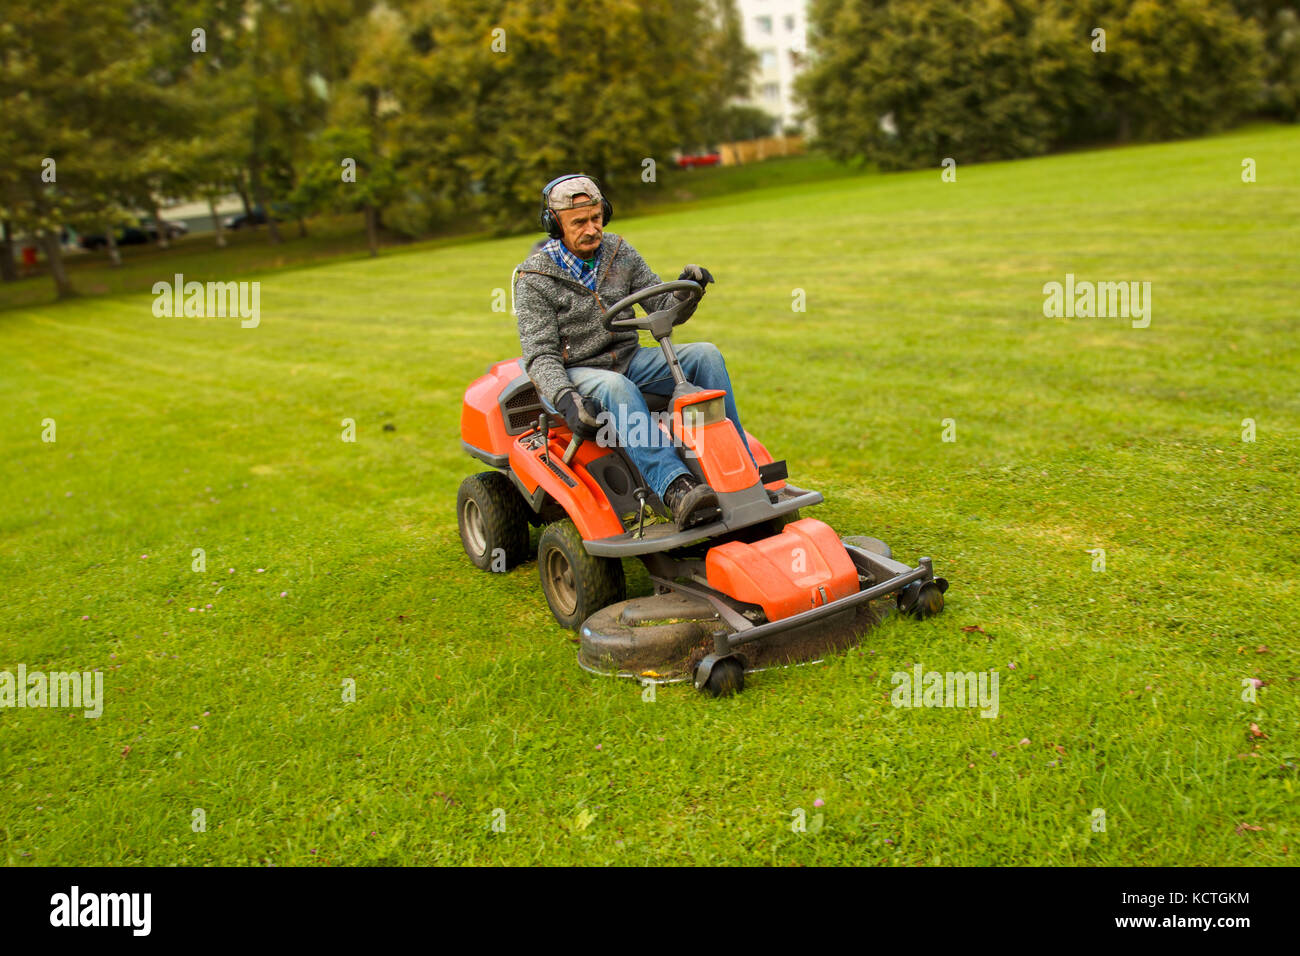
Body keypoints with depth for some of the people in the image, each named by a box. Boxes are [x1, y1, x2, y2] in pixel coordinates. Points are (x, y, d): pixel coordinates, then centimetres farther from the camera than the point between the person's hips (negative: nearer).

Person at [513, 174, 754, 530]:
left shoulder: (619, 252, 5)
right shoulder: (535, 278, -9)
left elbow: (662, 309, 5)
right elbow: (541, 355, -15)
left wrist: (685, 292, -18)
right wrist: (565, 398, -34)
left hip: (628, 359, 5)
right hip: (573, 374, -5)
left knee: (705, 355, -15)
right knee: (614, 387, -39)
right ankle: (676, 487, -53)